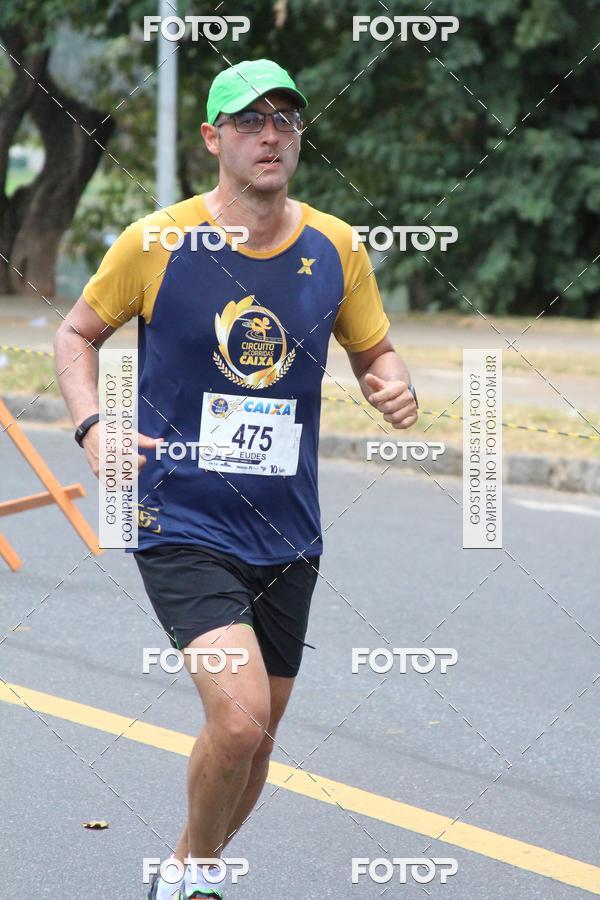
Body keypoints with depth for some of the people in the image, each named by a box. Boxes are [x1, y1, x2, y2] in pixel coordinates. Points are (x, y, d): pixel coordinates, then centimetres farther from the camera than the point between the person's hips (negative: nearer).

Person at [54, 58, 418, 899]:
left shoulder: (335, 248, 3)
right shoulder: (156, 242, -7)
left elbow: (375, 351, 16)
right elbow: (77, 333, 7)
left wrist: (396, 388, -8)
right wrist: (92, 426, -10)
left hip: (286, 535, 5)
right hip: (180, 524, -4)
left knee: (255, 741, 13)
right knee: (239, 718, -22)